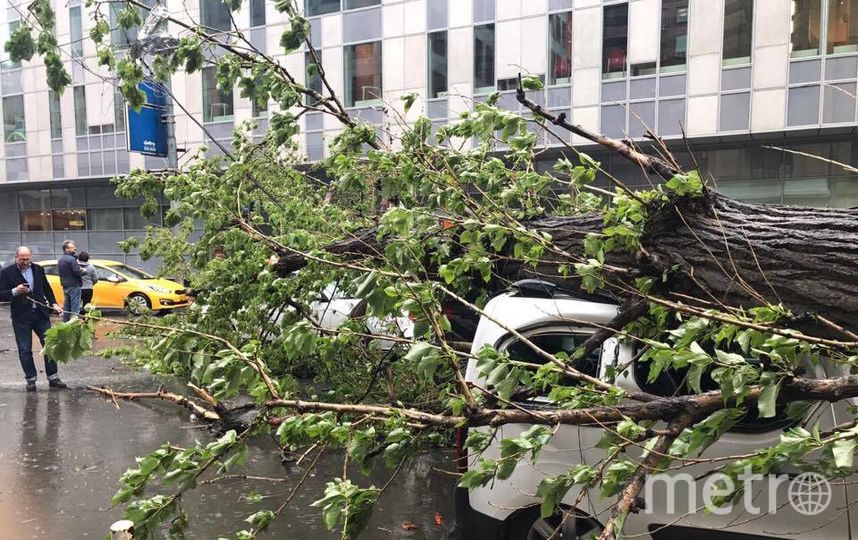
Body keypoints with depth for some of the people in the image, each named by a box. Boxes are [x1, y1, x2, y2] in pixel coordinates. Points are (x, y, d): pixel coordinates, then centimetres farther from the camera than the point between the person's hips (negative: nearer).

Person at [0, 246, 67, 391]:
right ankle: (30, 380, 14)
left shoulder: (38, 269, 7)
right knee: (25, 350, 3)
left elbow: (47, 289, 18)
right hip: (21, 317, -3)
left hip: (41, 314, 3)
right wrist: (15, 292, -22)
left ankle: (53, 378, 11)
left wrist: (54, 303, 5)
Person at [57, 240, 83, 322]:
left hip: (65, 286, 9)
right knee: (75, 308, -6)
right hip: (74, 285, -9)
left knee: (66, 307, 16)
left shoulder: (60, 259, 11)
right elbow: (78, 272, -22)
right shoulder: (72, 259, -18)